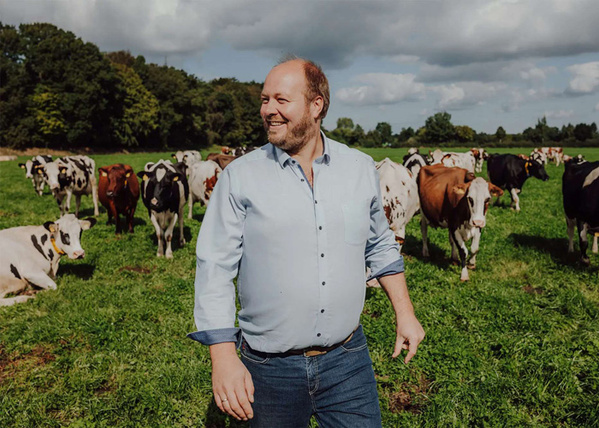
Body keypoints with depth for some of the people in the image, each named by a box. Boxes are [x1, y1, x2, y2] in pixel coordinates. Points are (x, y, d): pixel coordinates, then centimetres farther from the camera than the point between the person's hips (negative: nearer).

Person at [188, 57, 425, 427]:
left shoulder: (361, 169, 1)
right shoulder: (240, 177, -7)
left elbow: (381, 245, 14)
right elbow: (214, 268, -7)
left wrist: (405, 313, 11)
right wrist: (224, 357, -14)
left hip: (348, 360, 2)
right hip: (269, 369, -1)